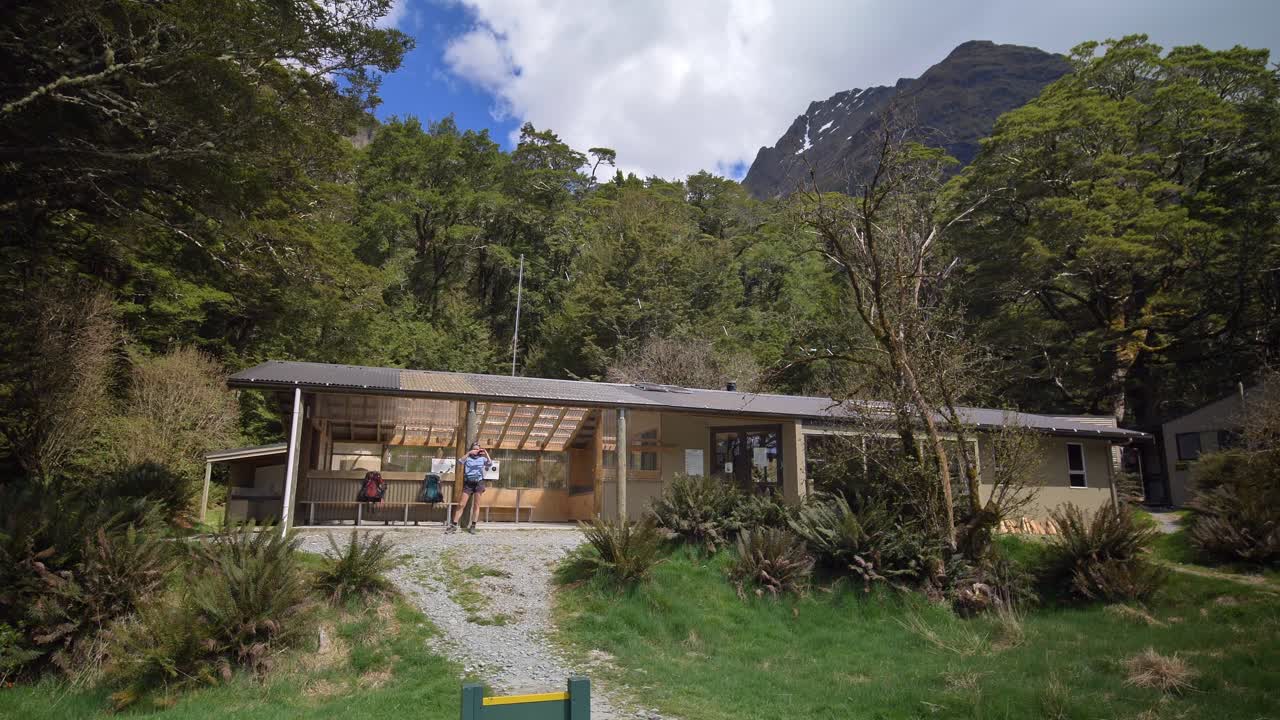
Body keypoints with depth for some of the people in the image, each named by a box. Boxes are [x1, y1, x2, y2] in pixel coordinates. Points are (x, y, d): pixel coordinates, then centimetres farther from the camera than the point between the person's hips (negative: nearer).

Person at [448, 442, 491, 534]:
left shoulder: (482, 458, 9)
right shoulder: (468, 458, 8)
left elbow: (490, 464, -6)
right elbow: (460, 462, -11)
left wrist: (486, 453, -8)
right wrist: (469, 453, -14)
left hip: (479, 483, 0)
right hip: (468, 483, 0)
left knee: (476, 505, 2)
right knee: (462, 505, -2)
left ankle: (473, 526, 6)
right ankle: (454, 525, -1)